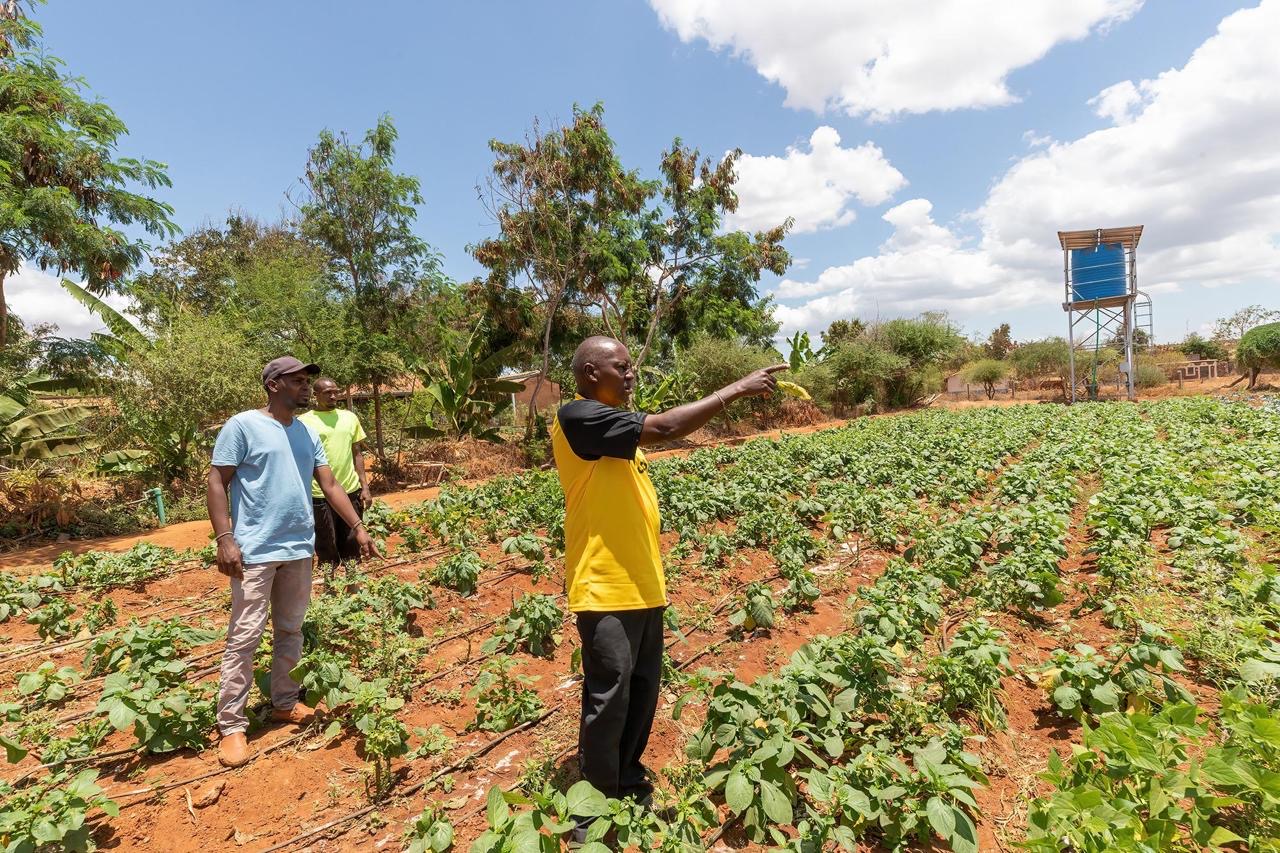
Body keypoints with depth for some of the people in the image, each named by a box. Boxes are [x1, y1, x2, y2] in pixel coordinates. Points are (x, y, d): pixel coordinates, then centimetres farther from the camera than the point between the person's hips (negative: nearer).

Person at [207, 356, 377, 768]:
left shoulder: (307, 433, 11)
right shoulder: (242, 425, -6)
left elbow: (330, 484, 12)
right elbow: (217, 482, -7)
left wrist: (358, 528, 7)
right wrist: (224, 538, -16)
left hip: (300, 549, 6)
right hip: (256, 551, -6)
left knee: (290, 630, 15)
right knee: (244, 637, 0)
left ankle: (284, 703, 29)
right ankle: (231, 726, 12)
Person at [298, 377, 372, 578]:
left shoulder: (349, 417, 8)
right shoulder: (304, 422, -4)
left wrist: (365, 487, 7)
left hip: (351, 491, 3)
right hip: (320, 495, -3)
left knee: (351, 546, 12)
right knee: (327, 548, 8)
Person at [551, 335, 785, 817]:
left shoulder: (613, 423, 14)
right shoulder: (578, 417, -16)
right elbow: (664, 428, -27)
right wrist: (735, 389, -20)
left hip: (642, 584, 9)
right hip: (605, 589, -9)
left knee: (642, 693, 19)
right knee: (608, 702, 3)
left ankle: (629, 784, 39)